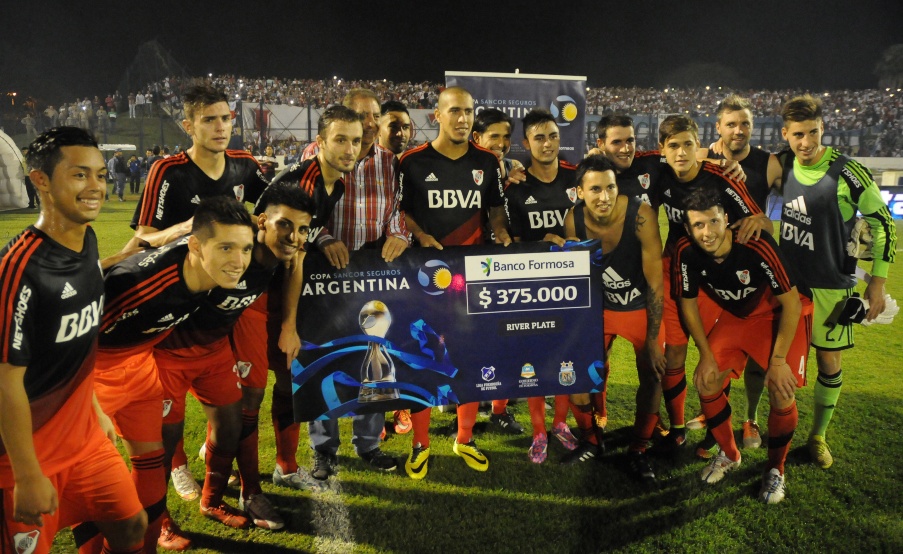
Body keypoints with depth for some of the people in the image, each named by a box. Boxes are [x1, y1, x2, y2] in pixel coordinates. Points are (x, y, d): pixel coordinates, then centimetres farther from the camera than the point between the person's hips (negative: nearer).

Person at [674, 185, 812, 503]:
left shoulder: (757, 246, -34)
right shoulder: (686, 252, -23)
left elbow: (791, 303, -24)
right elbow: (688, 303, -7)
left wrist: (778, 360, -22)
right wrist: (706, 355, -8)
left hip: (781, 314, -4)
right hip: (737, 315, 4)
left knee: (782, 392, -16)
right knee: (705, 381, -7)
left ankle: (775, 470, 11)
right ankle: (729, 455, 18)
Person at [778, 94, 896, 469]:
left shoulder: (847, 172, -16)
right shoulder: (784, 168, -3)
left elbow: (882, 223, -8)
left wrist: (877, 282, -9)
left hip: (829, 286, -3)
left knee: (829, 362, 6)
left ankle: (818, 436, 24)